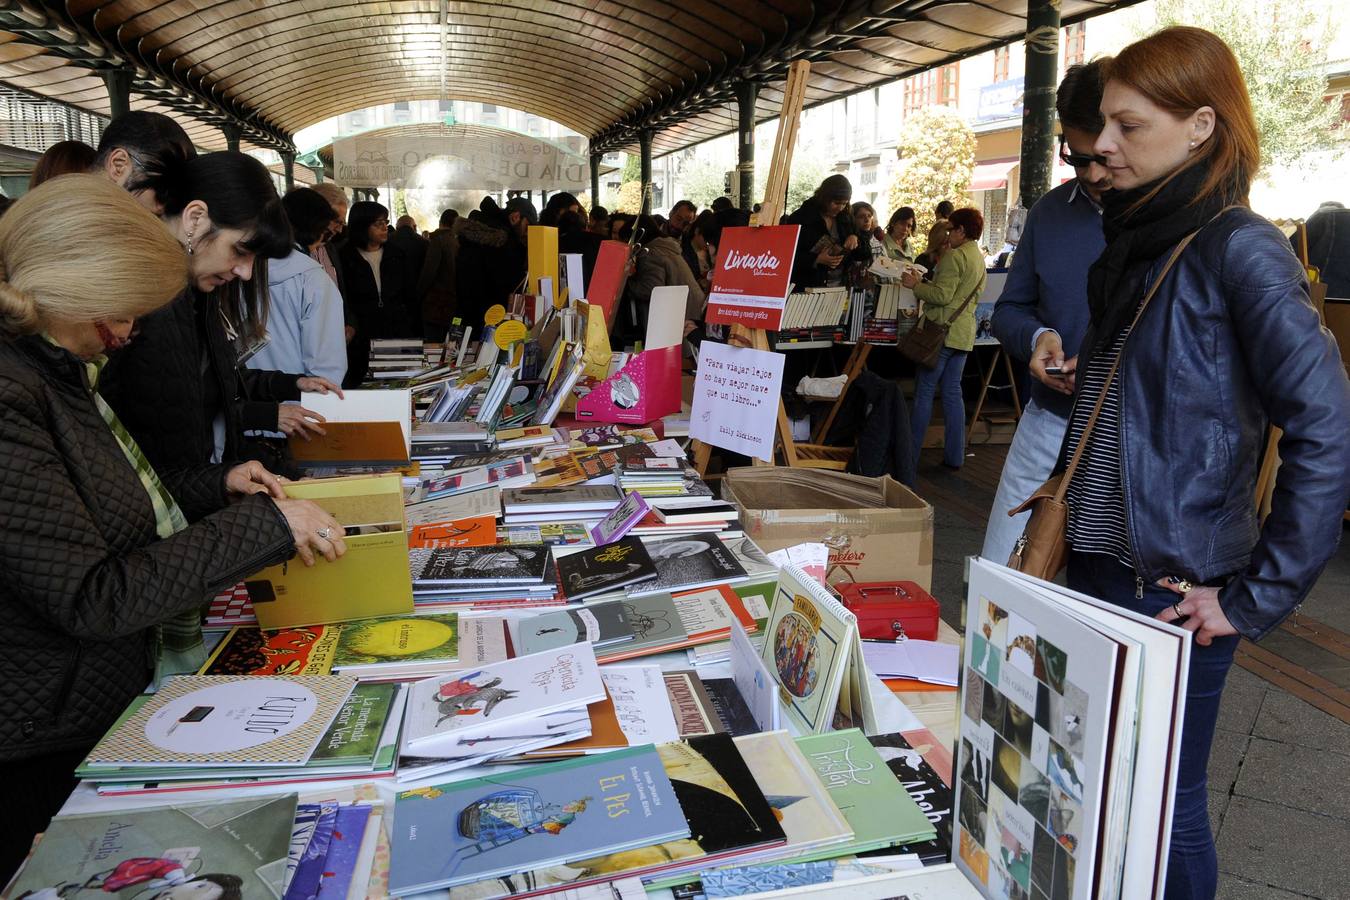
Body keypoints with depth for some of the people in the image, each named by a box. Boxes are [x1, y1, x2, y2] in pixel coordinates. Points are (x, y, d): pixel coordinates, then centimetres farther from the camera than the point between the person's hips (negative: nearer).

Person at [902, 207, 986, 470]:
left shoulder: (955, 256, -13)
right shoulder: (980, 259, 16)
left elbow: (942, 295, -19)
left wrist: (915, 285, -7)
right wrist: (922, 283, 19)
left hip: (943, 330, -8)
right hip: (964, 334, 8)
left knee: (924, 392, -3)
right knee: (952, 393, 11)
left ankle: (911, 455, 0)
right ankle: (954, 456, 13)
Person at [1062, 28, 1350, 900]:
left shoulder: (1239, 249, -15)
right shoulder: (1135, 237, 9)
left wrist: (1256, 597, -16)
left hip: (1173, 587, -7)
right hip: (1099, 563, 8)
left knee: (1161, 805, 8)